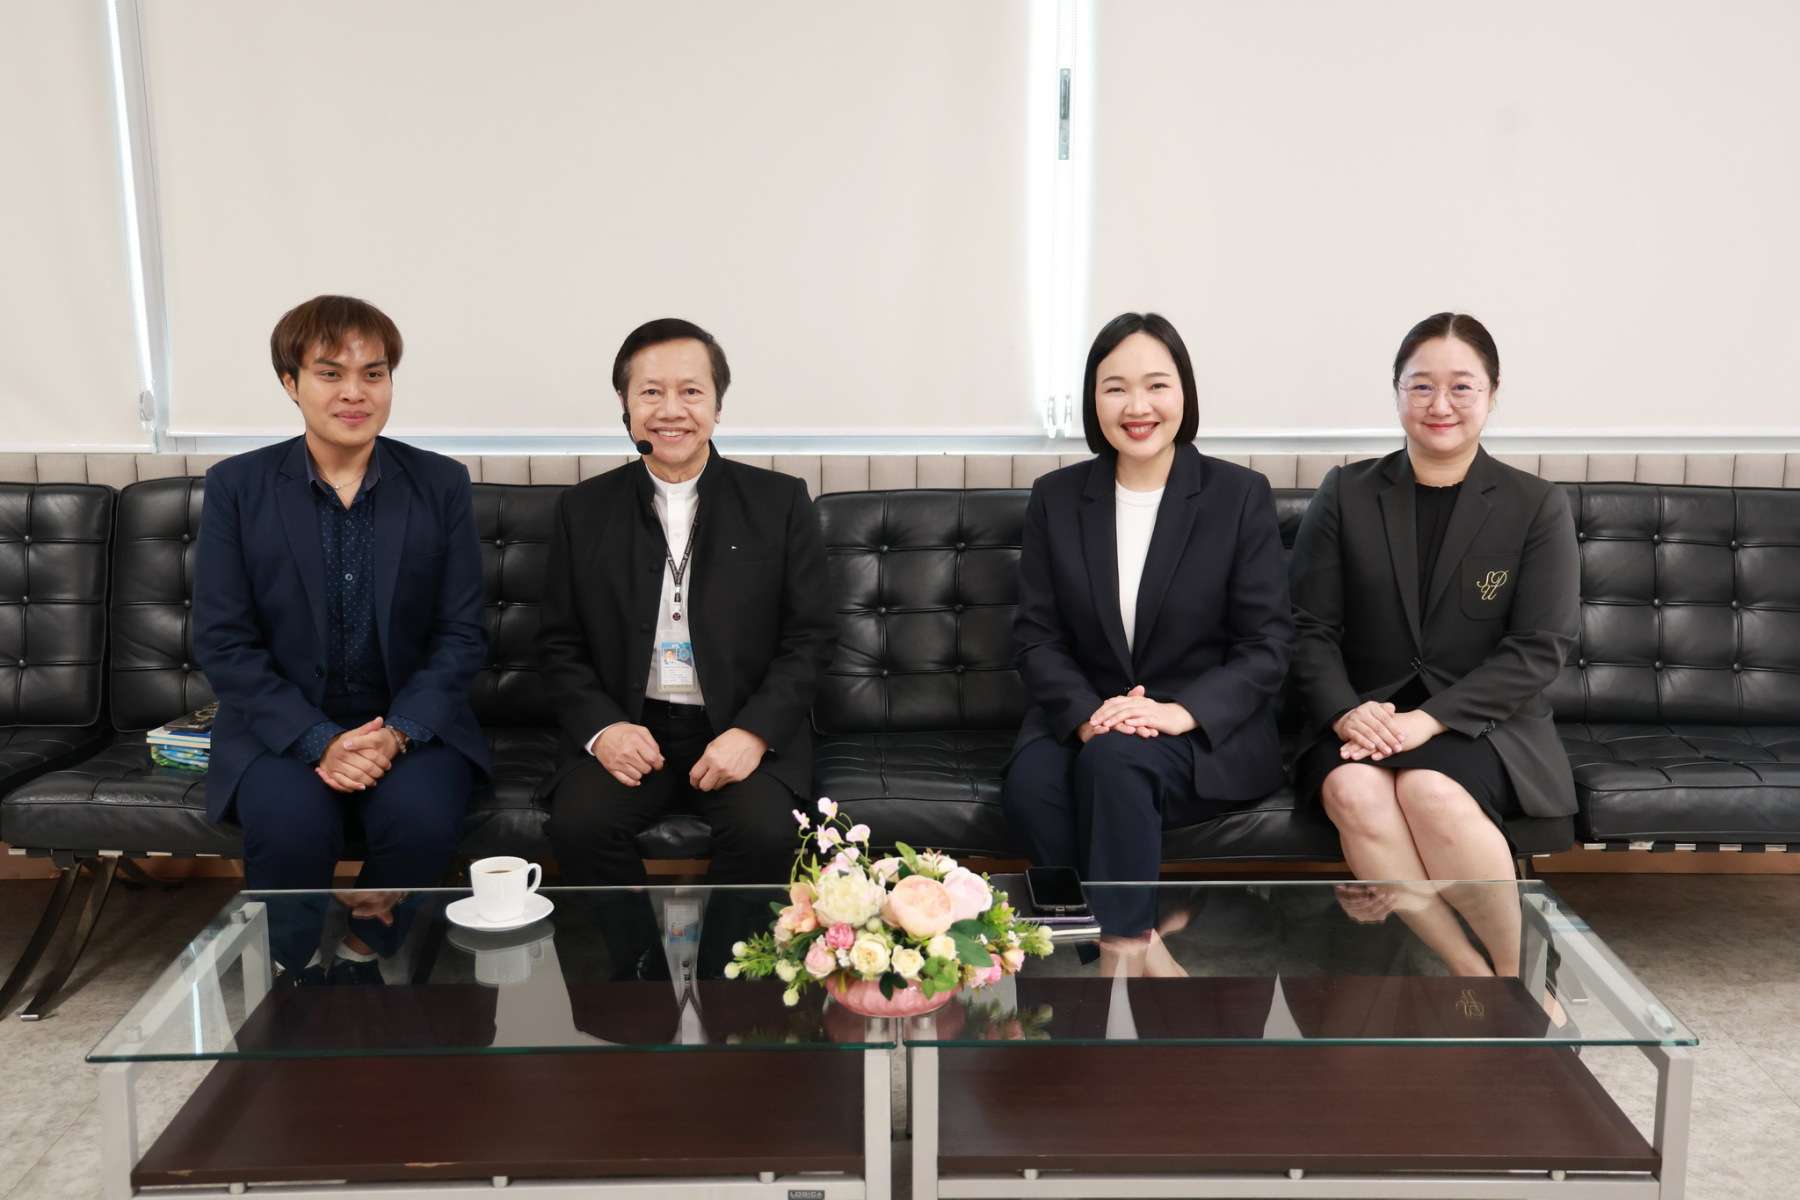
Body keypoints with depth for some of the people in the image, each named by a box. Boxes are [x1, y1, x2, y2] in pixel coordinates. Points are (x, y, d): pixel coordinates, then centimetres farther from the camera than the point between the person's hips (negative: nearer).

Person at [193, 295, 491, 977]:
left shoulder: (442, 484, 3)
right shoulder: (236, 486, 2)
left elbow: (461, 634, 1)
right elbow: (222, 642, -3)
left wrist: (397, 734, -15)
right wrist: (320, 741, -16)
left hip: (411, 722, 1)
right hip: (282, 726, 0)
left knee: (423, 818, -30)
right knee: (291, 826, -31)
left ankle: (366, 968, -5)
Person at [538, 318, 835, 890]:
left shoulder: (780, 501, 4)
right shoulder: (583, 510, 9)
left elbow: (809, 637, 2)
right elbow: (561, 645, 10)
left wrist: (754, 732, -13)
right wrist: (601, 728, -8)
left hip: (749, 730, -1)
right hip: (627, 730, 2)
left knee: (764, 831, -28)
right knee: (577, 822, -26)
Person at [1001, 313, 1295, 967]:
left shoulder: (1241, 495, 1)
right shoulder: (1055, 499, 8)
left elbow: (1266, 644, -2)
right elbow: (1037, 637, 4)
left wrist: (1184, 711, -20)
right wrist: (1085, 713, -16)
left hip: (1209, 734, -2)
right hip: (1081, 719, 3)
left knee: (1115, 758, -35)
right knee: (1029, 787, -30)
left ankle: (1126, 941, -24)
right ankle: (1145, 943, -20)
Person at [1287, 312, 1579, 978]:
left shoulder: (1536, 506, 7)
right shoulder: (1345, 493, 11)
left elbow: (1540, 648, -2)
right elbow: (1311, 629, 6)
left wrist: (1429, 718, -15)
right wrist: (1345, 712, -15)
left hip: (1483, 721, -1)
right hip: (1364, 716, 2)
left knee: (1430, 790, -35)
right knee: (1355, 789, -33)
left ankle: (1518, 970, -15)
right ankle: (1475, 975, -24)